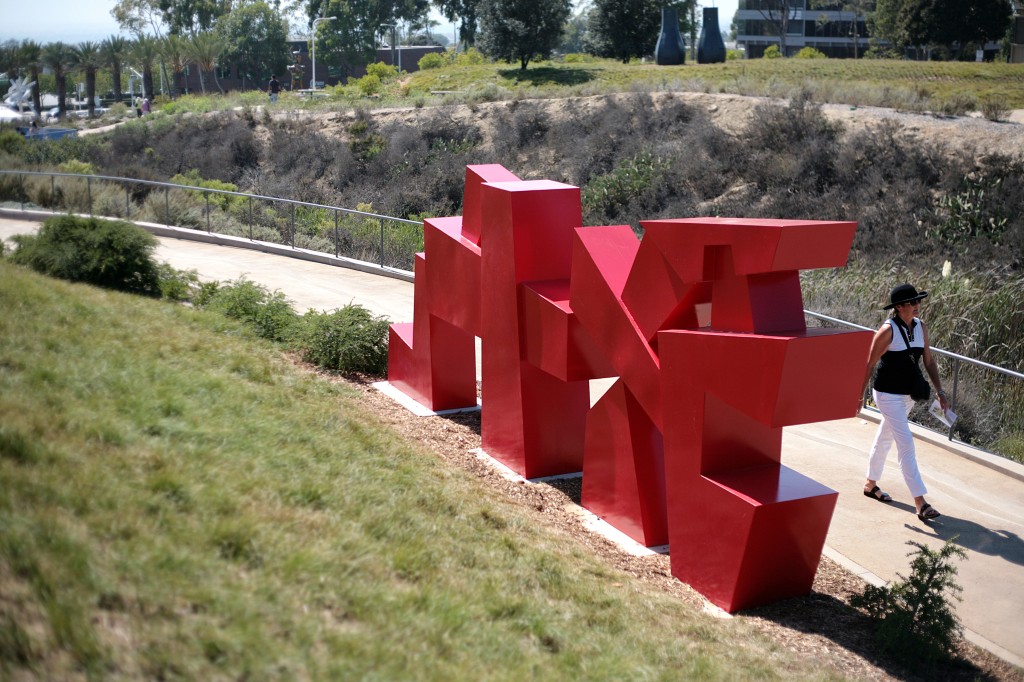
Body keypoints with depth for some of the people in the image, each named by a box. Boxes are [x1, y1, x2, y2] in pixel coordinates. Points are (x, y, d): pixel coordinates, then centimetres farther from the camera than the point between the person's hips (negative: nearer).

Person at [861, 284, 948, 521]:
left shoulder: (921, 328, 2)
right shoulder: (888, 330, -18)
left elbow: (929, 361, 9)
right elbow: (870, 364, -13)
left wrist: (940, 391, 6)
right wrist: (859, 395, -12)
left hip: (908, 394, 7)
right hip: (888, 395, -7)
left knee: (884, 439, 21)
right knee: (906, 446, -11)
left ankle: (870, 484, 39)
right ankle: (920, 504, -11)